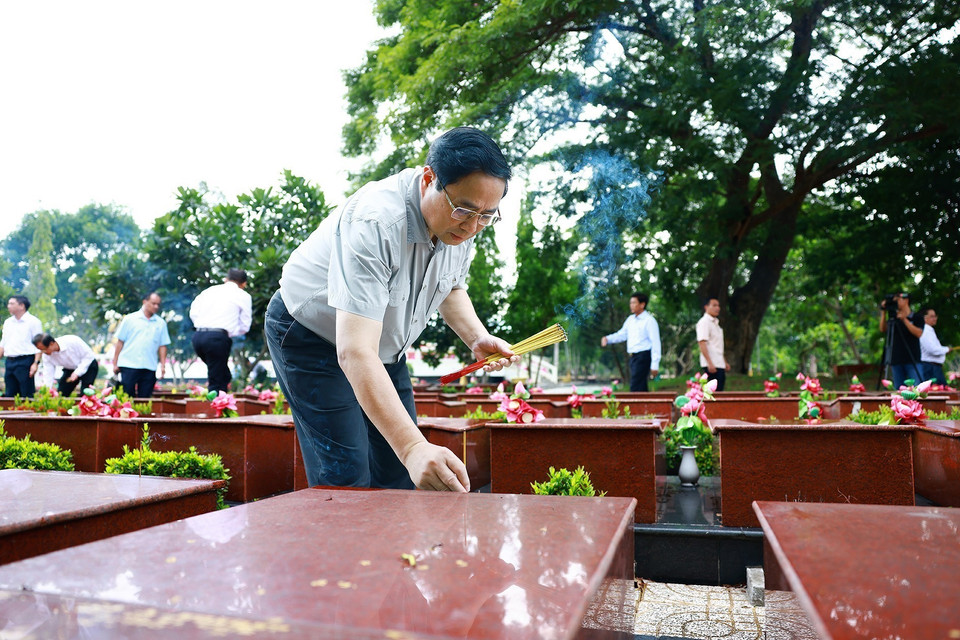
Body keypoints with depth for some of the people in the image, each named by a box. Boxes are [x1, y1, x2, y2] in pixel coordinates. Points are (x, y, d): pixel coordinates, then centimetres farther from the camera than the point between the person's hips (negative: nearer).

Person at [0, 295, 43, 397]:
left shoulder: (33, 321, -3)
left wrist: (36, 363, -17)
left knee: (26, 395, -7)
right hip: (9, 362, 7)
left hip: (25, 362, -7)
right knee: (9, 395, 7)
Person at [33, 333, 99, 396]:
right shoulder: (46, 356, -15)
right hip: (70, 369, 5)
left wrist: (77, 373, -29)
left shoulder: (72, 341, -31)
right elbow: (48, 376, -12)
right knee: (60, 394, -6)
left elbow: (88, 356, -23)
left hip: (88, 365, -5)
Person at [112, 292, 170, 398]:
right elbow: (120, 342, 5)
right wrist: (115, 363, 3)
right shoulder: (130, 319, 4)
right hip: (129, 365, -2)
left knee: (144, 399, 4)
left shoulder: (161, 323, 9)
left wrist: (163, 365, 0)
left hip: (149, 368, 2)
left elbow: (162, 346, 9)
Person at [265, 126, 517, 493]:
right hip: (312, 336, -6)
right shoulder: (374, 224, -37)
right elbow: (355, 352, -45)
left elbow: (451, 287, 9)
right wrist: (413, 446, -54)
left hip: (384, 344, 7)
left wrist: (478, 338, -11)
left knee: (399, 476, 4)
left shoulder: (462, 222, -13)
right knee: (345, 479, -14)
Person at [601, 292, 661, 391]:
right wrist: (608, 339, 0)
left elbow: (655, 343, -11)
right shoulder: (630, 319, 13)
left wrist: (655, 365, -14)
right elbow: (622, 334, 20)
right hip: (633, 357, 8)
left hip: (643, 356, -8)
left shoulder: (649, 321, -9)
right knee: (642, 388, 13)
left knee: (635, 388, -12)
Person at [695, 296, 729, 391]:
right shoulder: (704, 322, -8)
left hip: (720, 365, 9)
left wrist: (724, 362, 23)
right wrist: (709, 363, -24)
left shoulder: (715, 323, 21)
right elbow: (702, 343, -17)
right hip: (712, 365, -9)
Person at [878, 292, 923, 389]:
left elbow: (919, 333, -11)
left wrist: (905, 320, -16)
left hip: (912, 360, -4)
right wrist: (883, 313, -2)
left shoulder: (917, 317, 3)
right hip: (896, 361, 4)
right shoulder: (894, 319, 15)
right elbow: (883, 330, 2)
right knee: (898, 389, 5)